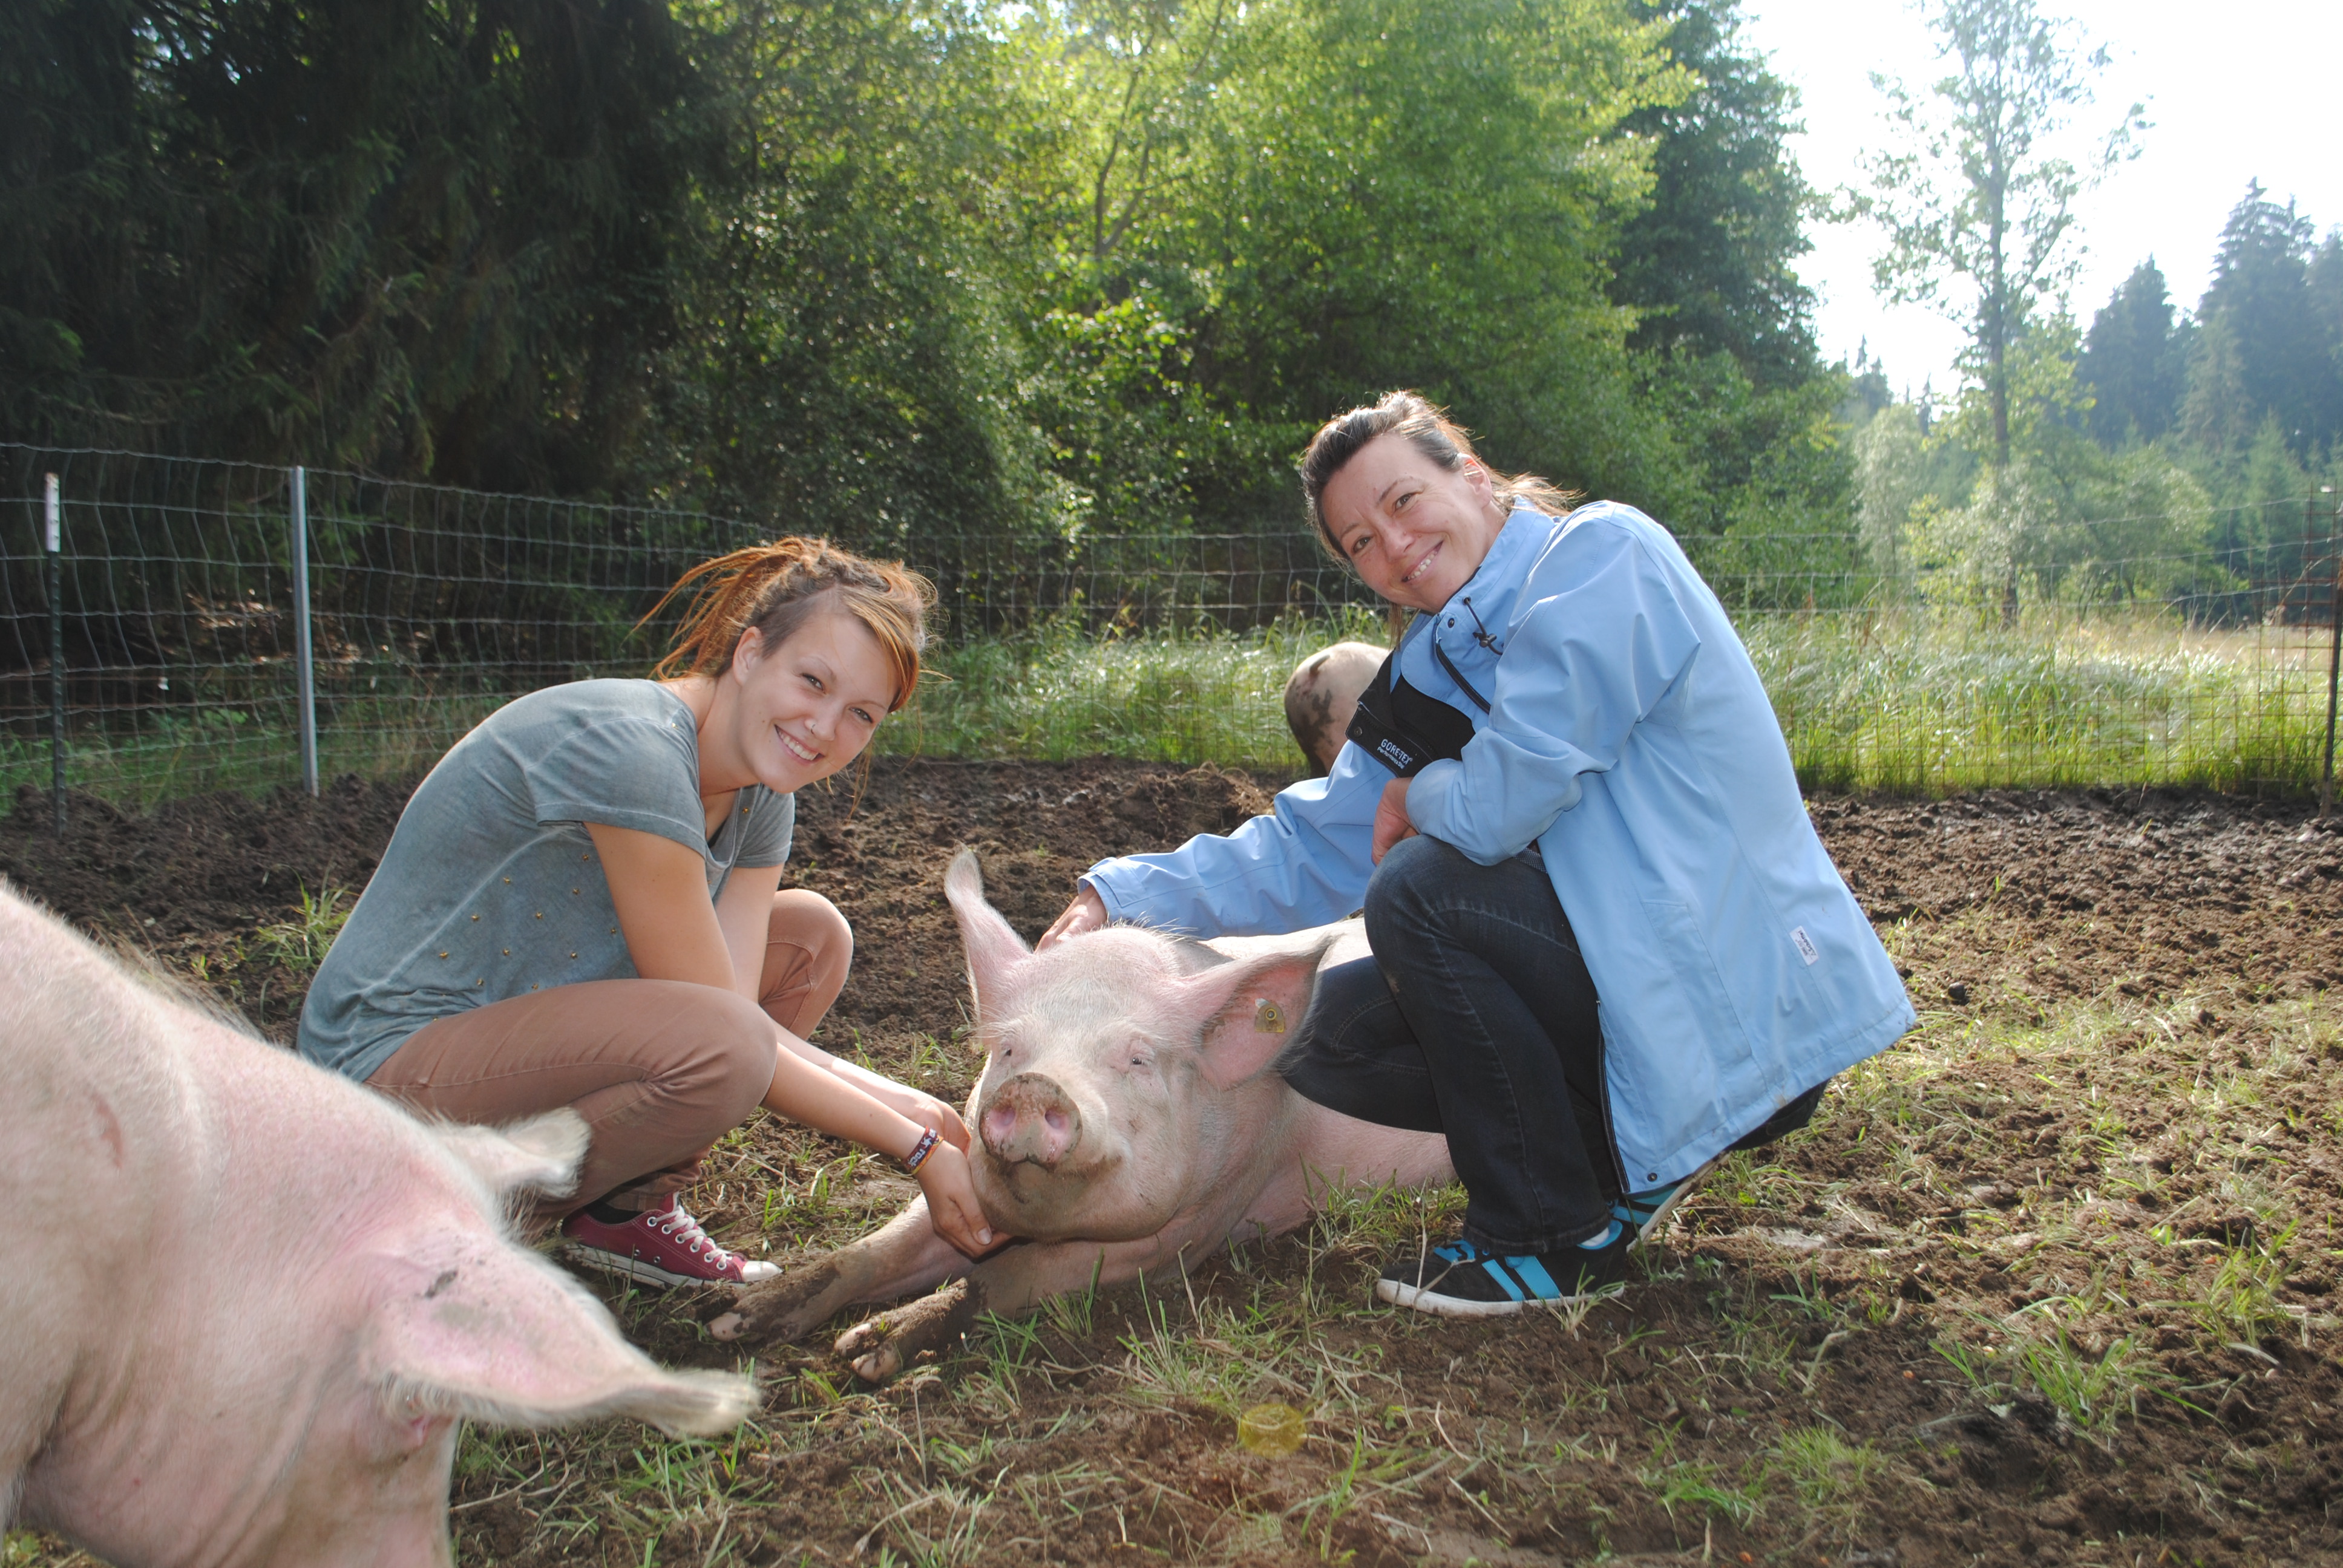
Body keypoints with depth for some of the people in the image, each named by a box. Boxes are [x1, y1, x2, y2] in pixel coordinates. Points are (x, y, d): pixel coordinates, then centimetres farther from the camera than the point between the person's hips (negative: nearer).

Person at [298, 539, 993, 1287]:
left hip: (530, 1014, 9)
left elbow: (742, 1017, -7)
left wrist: (898, 1100, -18)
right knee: (714, 1044, -32)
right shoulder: (628, 748, -27)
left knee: (810, 935, 5)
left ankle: (627, 1205, 5)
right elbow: (721, 1039, -24)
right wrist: (914, 1148, -20)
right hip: (392, 1063, -9)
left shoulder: (759, 792, 0)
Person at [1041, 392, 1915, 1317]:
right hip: (1628, 963, 8)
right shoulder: (1429, 674, 9)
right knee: (1329, 1042, 2)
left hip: (1750, 1007, -8)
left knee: (1421, 891, -23)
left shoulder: (1603, 554, -15)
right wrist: (1121, 893, 2)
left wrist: (1416, 795, -2)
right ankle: (1628, 1152, 11)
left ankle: (1556, 1238, -8)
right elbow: (1308, 851, 11)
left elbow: (1497, 810, -25)